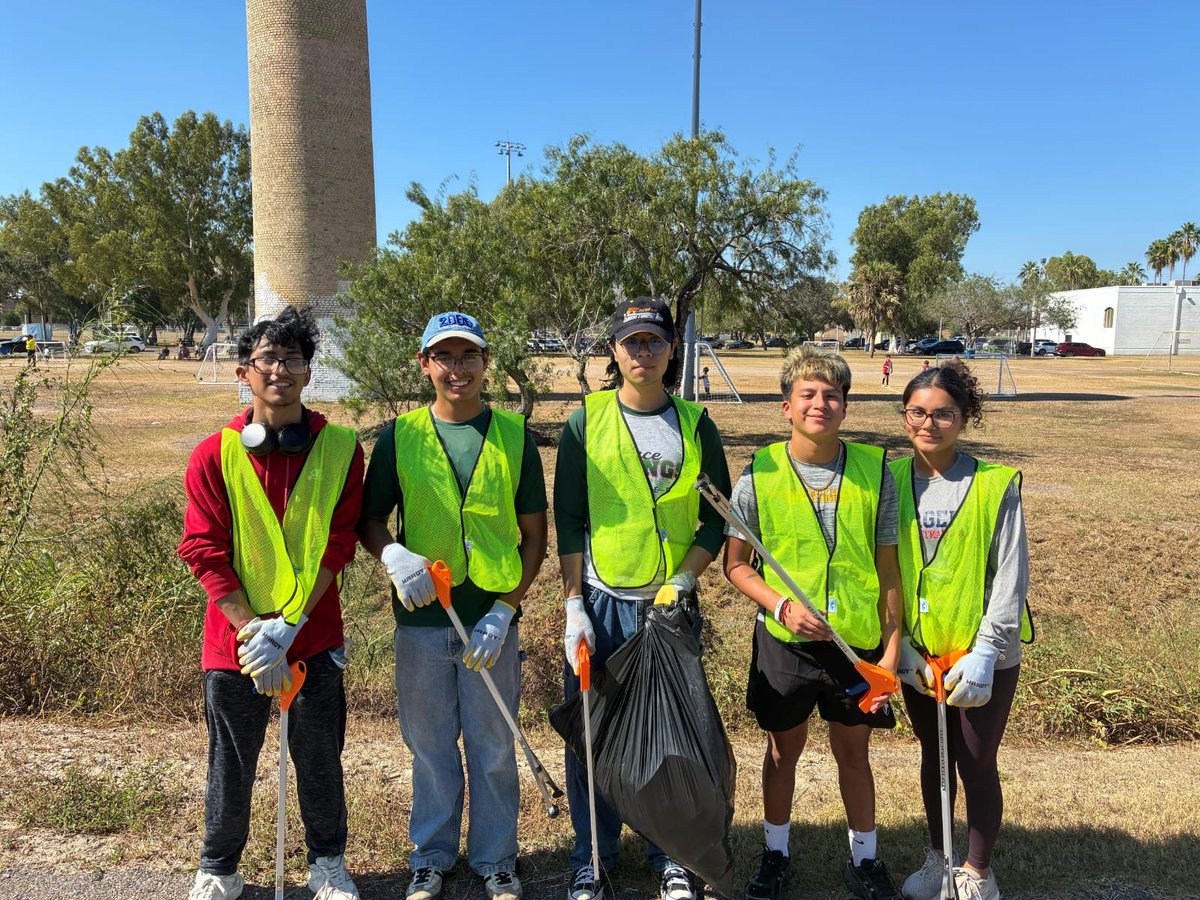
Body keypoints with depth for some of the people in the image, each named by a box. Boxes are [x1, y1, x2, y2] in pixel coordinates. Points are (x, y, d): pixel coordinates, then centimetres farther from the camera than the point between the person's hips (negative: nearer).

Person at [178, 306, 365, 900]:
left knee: (320, 758, 12)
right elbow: (204, 550, -6)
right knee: (230, 764, 14)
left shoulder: (339, 448, -4)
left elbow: (337, 544, -7)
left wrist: (288, 625, -14)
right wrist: (251, 629, -14)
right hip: (233, 641, 0)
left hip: (314, 637, 0)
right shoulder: (214, 455, -3)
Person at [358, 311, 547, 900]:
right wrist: (392, 555, -16)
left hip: (492, 618, 0)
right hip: (420, 619, 1)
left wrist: (504, 611, -10)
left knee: (493, 749, 12)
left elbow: (534, 537, 0)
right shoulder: (400, 437, 0)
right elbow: (368, 519, 7)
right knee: (430, 747, 14)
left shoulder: (515, 437, -1)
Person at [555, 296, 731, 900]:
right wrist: (574, 606, -6)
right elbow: (567, 521, 0)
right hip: (599, 604, -1)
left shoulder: (695, 425, 3)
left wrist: (684, 580, -9)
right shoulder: (585, 422, 0)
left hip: (671, 605, 1)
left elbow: (719, 516, 5)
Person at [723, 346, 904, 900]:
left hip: (858, 641, 1)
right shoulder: (759, 475, -9)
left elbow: (888, 568, 0)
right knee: (783, 751, 16)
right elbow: (736, 565, -2)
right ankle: (775, 855, 38)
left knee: (853, 752, 16)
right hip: (784, 641, 0)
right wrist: (783, 606, -16)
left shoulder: (875, 472, -5)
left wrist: (891, 647, -3)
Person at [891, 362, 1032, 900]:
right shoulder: (890, 481, -3)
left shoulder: (996, 486, -12)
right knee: (933, 756, 19)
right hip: (917, 653, 3)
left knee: (976, 765, 9)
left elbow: (1011, 579, -11)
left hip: (983, 657, -3)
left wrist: (983, 654, -16)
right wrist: (899, 643, -5)